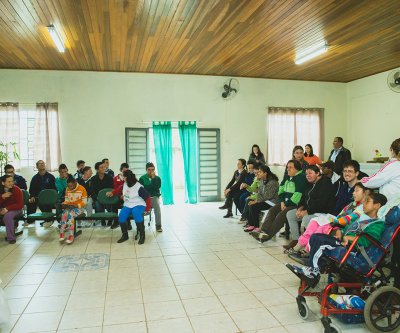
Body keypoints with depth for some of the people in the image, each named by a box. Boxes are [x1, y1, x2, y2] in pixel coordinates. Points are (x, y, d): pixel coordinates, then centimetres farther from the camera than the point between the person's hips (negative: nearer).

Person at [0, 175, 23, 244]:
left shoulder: (16, 190, -13)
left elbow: (20, 205, -15)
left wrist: (7, 208, -24)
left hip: (15, 209, -5)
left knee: (7, 216, -34)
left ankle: (11, 238, -24)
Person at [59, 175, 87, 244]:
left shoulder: (82, 188, -6)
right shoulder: (67, 189, 8)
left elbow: (84, 202, -7)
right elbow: (66, 200, 15)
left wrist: (76, 205, -21)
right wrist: (64, 204, -7)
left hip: (79, 208, -4)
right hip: (69, 207, 4)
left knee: (70, 214, -35)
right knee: (64, 214, -31)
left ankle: (71, 235, -35)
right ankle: (62, 233, -28)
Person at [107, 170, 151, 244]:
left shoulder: (139, 187, -18)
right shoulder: (125, 184, 5)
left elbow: (148, 198, -14)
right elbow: (120, 189, 30)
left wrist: (147, 209, -14)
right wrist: (112, 193, 19)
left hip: (138, 205, -6)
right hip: (128, 205, 6)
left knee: (136, 214, -38)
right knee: (121, 216, -23)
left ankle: (142, 235, -23)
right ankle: (125, 235, -3)